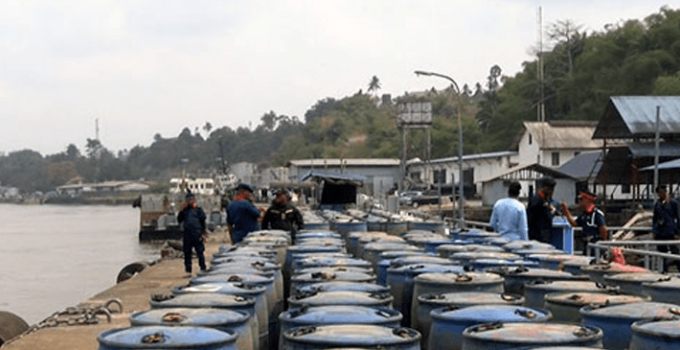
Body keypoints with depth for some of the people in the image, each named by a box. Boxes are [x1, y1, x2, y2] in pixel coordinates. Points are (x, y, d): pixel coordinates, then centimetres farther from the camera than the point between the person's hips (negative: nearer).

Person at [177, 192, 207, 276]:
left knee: (200, 252, -4)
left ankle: (203, 269, 2)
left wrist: (203, 234, -2)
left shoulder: (198, 209, 3)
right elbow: (179, 220, 10)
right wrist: (181, 210, 0)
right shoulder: (185, 210, 14)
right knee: (187, 253, 6)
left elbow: (203, 221, 3)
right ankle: (188, 271, 13)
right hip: (187, 234, 4)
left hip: (197, 235, -4)